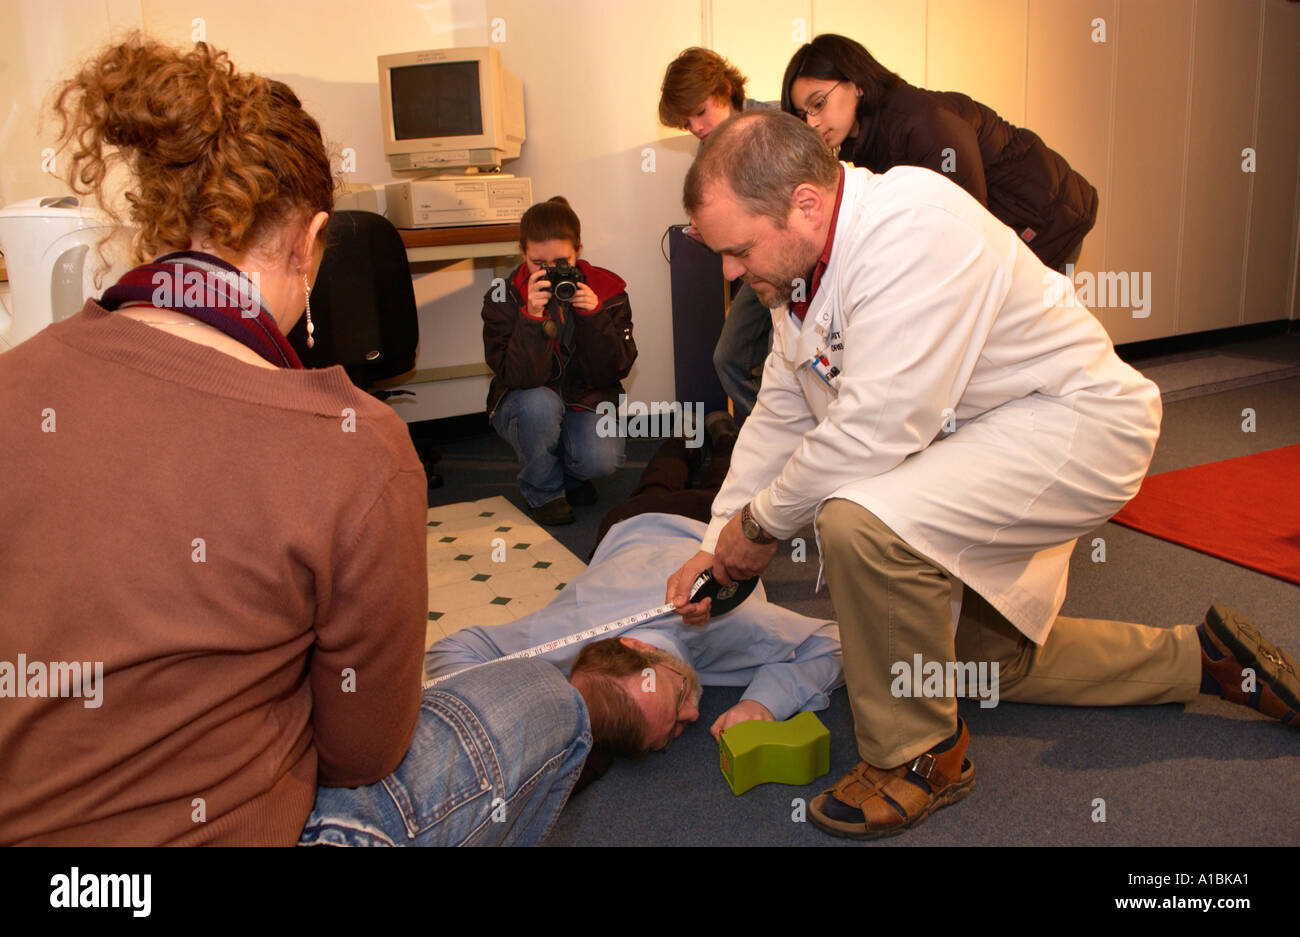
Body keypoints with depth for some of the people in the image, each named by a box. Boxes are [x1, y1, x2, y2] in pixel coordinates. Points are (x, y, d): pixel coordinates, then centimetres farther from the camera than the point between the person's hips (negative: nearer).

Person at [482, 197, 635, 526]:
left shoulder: (606, 290, -9)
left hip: (587, 401, 1)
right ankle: (543, 492, -7)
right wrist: (532, 316, -37)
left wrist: (594, 316, -27)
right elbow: (519, 378, -24)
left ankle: (570, 475, 11)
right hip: (525, 407, -1)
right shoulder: (503, 299, -14)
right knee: (539, 403, -37)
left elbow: (616, 370, -12)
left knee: (603, 459, -30)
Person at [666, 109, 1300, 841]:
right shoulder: (802, 263, -2)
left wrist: (761, 522, -19)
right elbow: (780, 416, 6)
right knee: (986, 659, 24)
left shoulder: (915, 229, -31)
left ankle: (920, 753, -11)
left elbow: (874, 431, -35)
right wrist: (717, 547, 3)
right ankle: (1200, 657, 38)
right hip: (974, 446, 10)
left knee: (863, 520, -35)